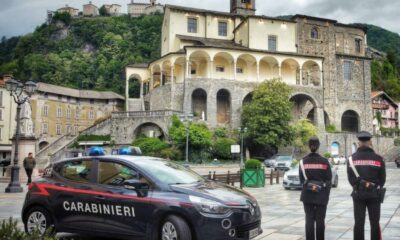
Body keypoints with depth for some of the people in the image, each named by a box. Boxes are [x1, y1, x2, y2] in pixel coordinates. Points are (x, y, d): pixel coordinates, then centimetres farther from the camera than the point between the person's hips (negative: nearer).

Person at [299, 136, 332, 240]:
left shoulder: (303, 161, -2)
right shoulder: (324, 161, -4)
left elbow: (301, 179, 0)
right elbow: (329, 179, -1)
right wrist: (326, 195, 6)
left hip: (307, 196, 1)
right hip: (321, 196, 0)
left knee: (309, 220, 5)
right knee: (320, 220, 8)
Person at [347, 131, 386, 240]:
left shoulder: (352, 158, -2)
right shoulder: (378, 158, -5)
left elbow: (350, 178, -2)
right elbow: (382, 178, 0)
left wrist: (357, 187, 11)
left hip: (358, 194, 1)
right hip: (374, 194, -1)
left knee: (359, 223, 5)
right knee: (374, 222, 8)